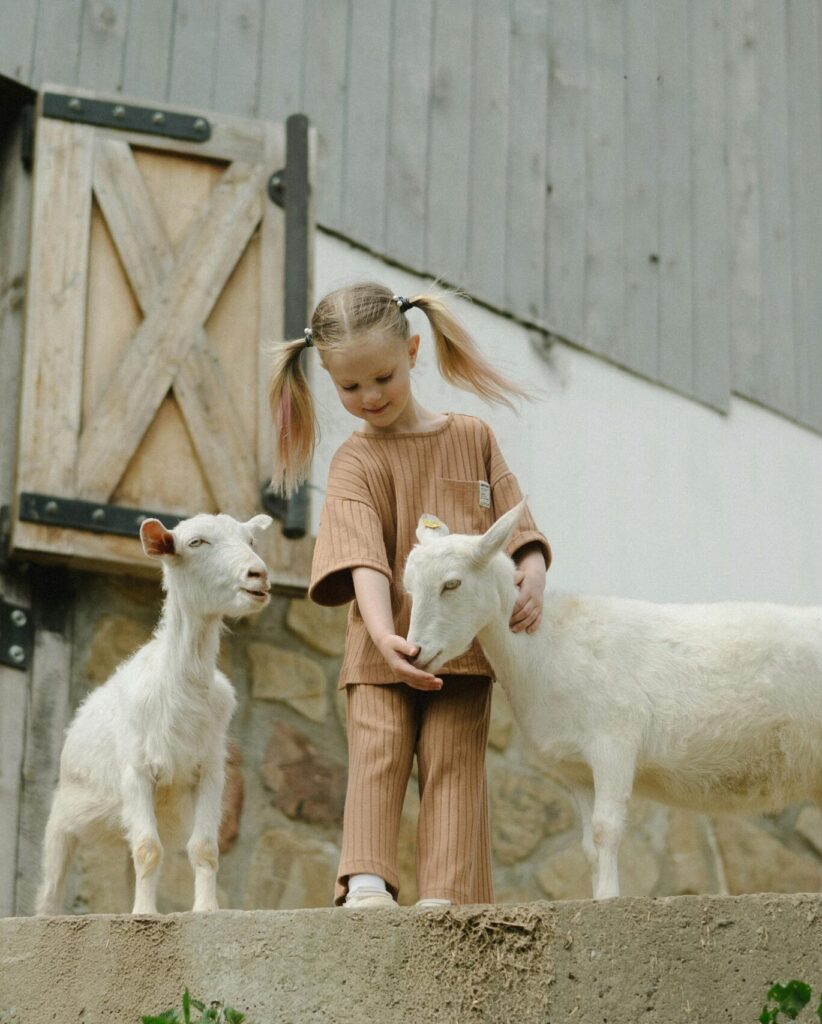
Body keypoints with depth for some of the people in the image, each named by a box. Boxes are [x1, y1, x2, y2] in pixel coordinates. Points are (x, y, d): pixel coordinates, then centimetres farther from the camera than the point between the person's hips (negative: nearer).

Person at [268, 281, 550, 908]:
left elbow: (517, 526, 8)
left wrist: (532, 576, -14)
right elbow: (363, 558, -14)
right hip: (383, 648, -1)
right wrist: (383, 633, -30)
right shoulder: (356, 462, 1)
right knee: (377, 754, -12)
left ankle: (447, 893, -8)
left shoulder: (472, 439, 10)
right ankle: (366, 880, -16)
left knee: (453, 761, -5)